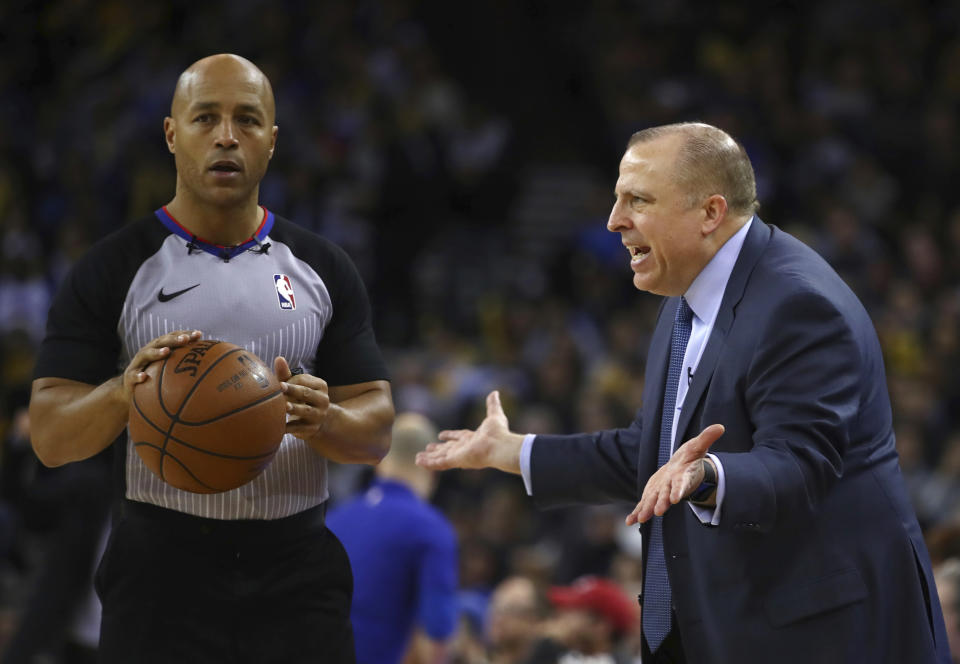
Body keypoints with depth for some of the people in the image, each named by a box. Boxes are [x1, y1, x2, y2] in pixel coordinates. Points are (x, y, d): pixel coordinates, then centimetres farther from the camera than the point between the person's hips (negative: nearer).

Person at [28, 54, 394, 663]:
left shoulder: (322, 269, 10)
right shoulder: (114, 270, 2)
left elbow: (377, 430, 7)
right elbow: (50, 439, -3)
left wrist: (323, 422, -15)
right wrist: (123, 392, -24)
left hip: (299, 576, 2)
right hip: (164, 574, -2)